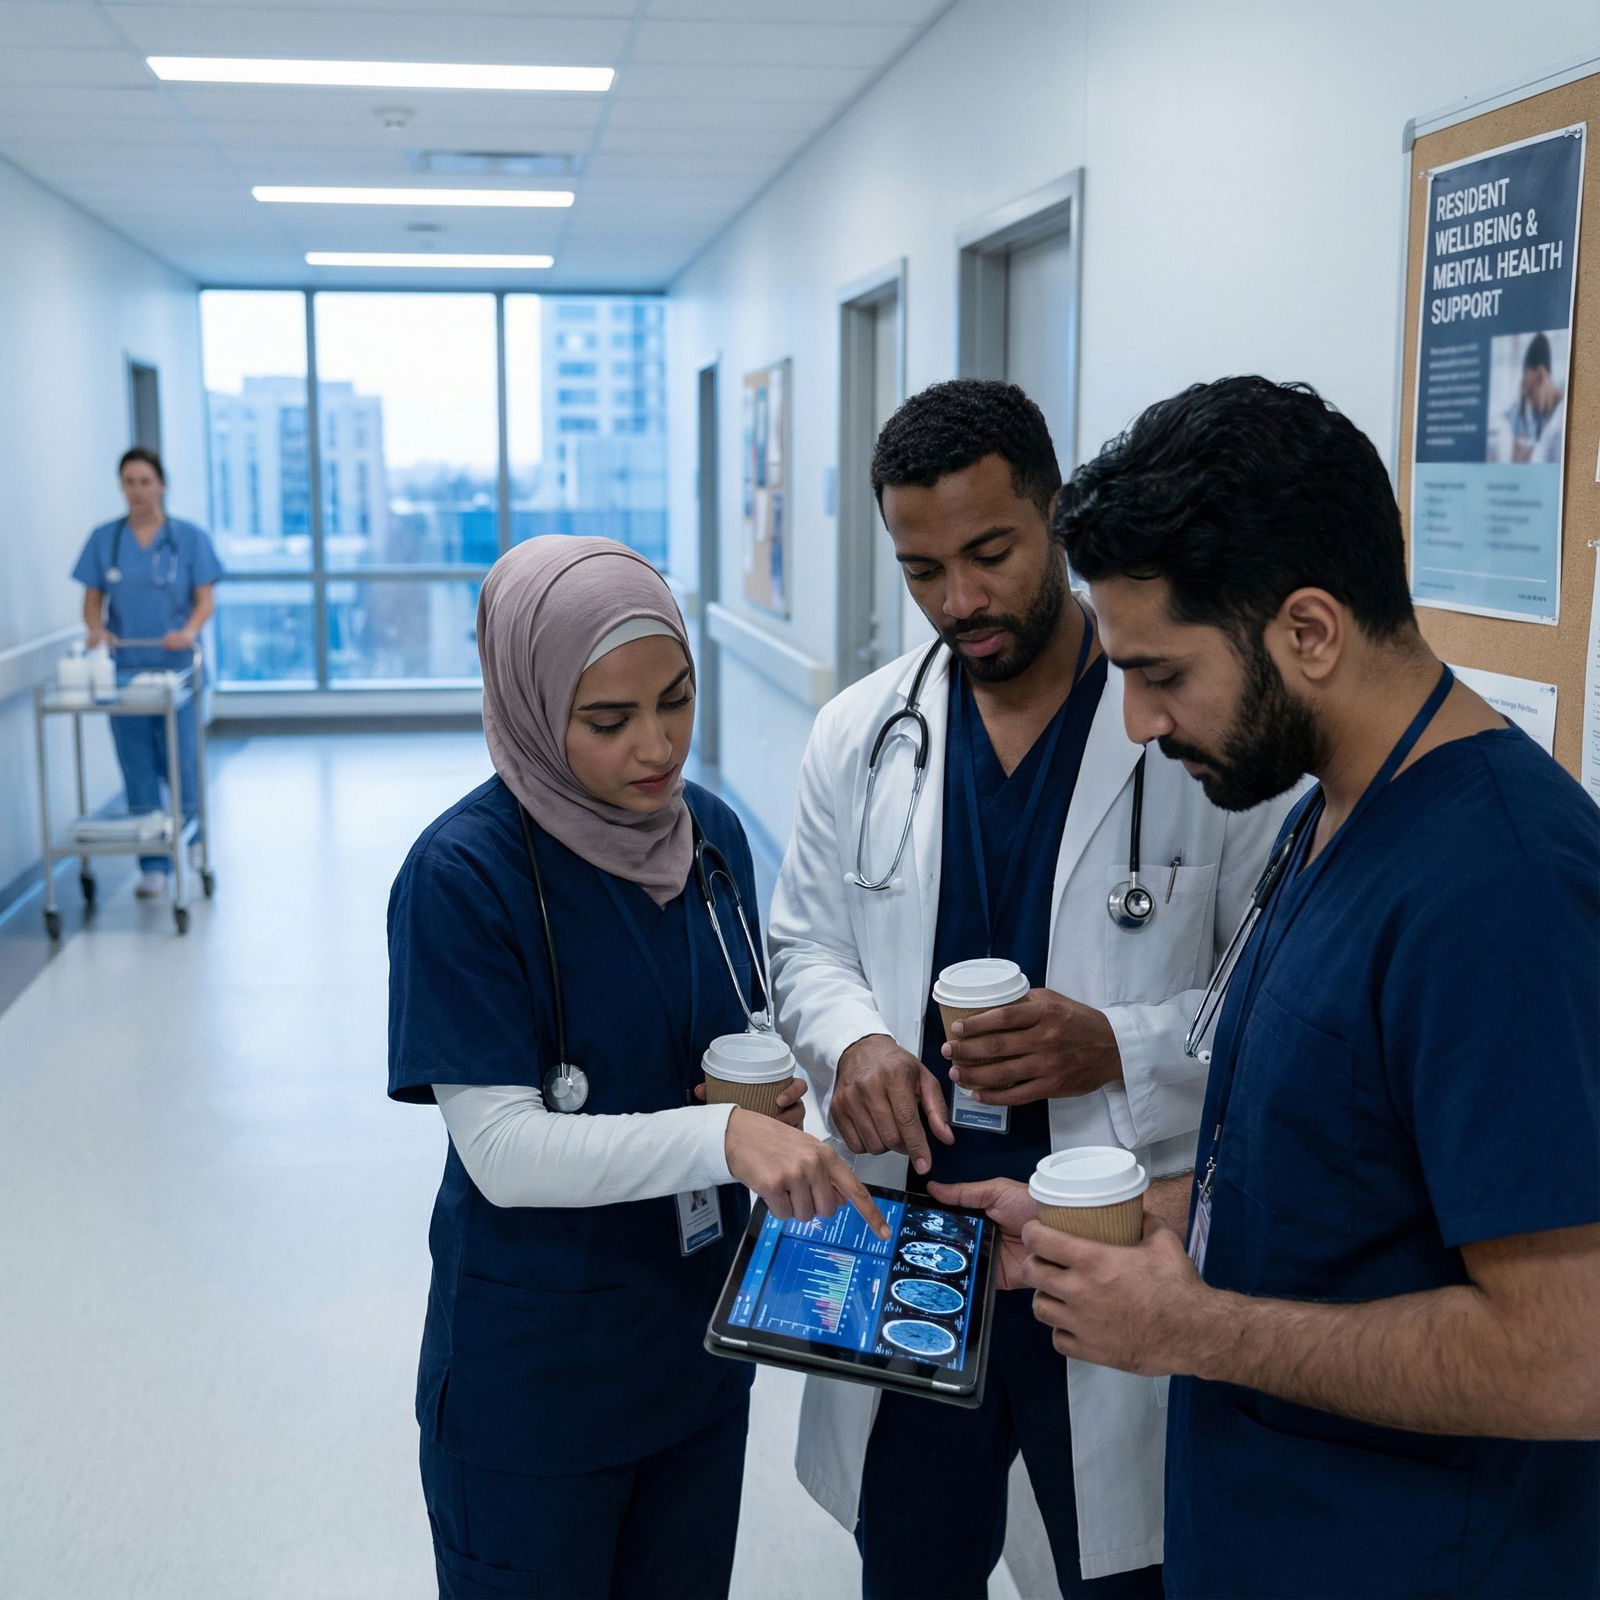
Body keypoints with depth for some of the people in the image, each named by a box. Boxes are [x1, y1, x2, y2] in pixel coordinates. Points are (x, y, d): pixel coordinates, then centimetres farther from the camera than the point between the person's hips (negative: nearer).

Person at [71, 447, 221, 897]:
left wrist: (189, 631, -22)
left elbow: (205, 600, -2)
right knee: (138, 771, 3)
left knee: (181, 764, -2)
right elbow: (92, 599, 8)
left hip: (175, 669, -2)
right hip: (124, 670, 2)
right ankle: (152, 866, 10)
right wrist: (95, 629, -14)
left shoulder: (189, 537, 1)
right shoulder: (103, 539, 6)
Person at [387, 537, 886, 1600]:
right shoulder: (463, 873, -20)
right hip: (533, 1363, -5)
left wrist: (771, 1098, -11)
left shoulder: (712, 833, -2)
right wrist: (722, 1136, -34)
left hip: (700, 1332, 6)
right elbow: (500, 1148, -22)